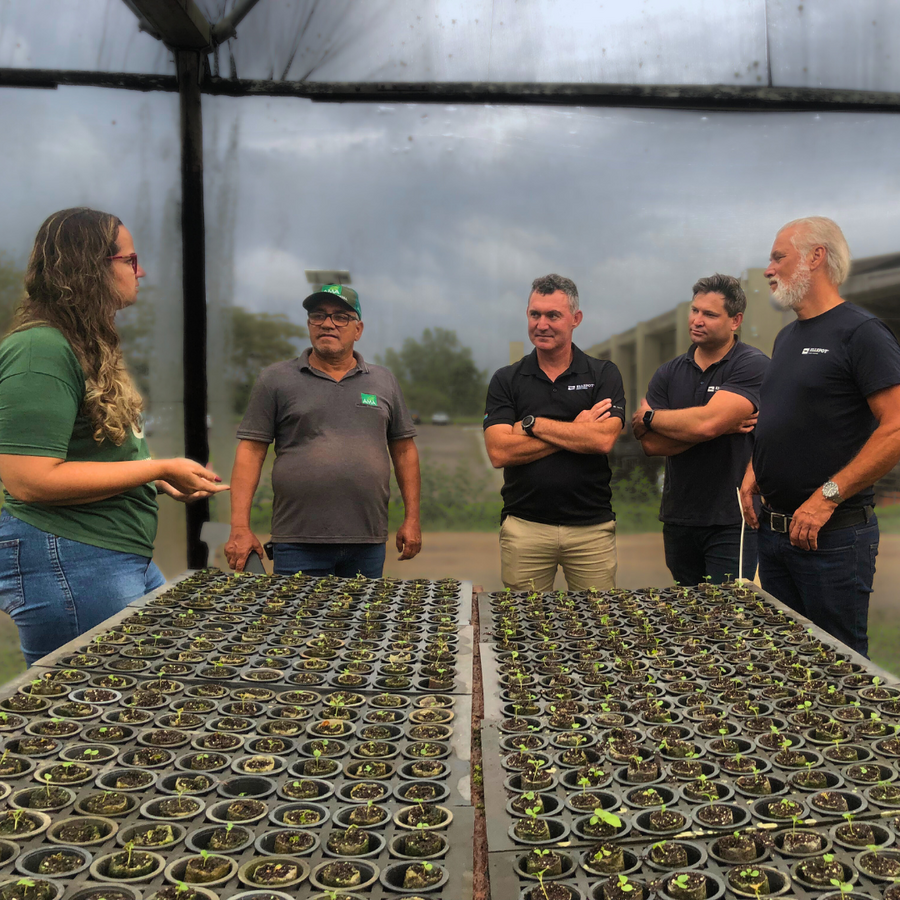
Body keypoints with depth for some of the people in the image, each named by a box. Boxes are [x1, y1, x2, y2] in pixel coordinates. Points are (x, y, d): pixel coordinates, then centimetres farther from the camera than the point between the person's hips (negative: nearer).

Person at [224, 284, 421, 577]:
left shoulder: (384, 381, 13)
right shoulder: (275, 380, 5)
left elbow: (404, 451, 14)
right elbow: (250, 451, 0)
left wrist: (412, 519, 7)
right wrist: (240, 528, -8)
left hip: (368, 543, 2)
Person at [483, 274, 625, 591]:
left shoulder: (604, 375, 4)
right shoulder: (506, 380, 5)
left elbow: (603, 440, -12)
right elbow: (499, 452, -8)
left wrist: (532, 423, -9)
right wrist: (576, 431, -9)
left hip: (591, 527, 0)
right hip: (524, 528, 1)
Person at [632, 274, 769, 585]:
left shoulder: (753, 366, -9)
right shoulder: (669, 373, 8)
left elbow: (707, 422, -23)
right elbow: (651, 444, -4)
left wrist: (649, 417, -5)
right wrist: (723, 426, -14)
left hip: (732, 522, -5)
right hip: (678, 519, 6)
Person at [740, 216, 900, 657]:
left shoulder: (862, 332, -10)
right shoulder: (786, 337, 16)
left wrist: (826, 498, -21)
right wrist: (752, 472, 8)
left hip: (834, 535, -8)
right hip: (774, 530, 8)